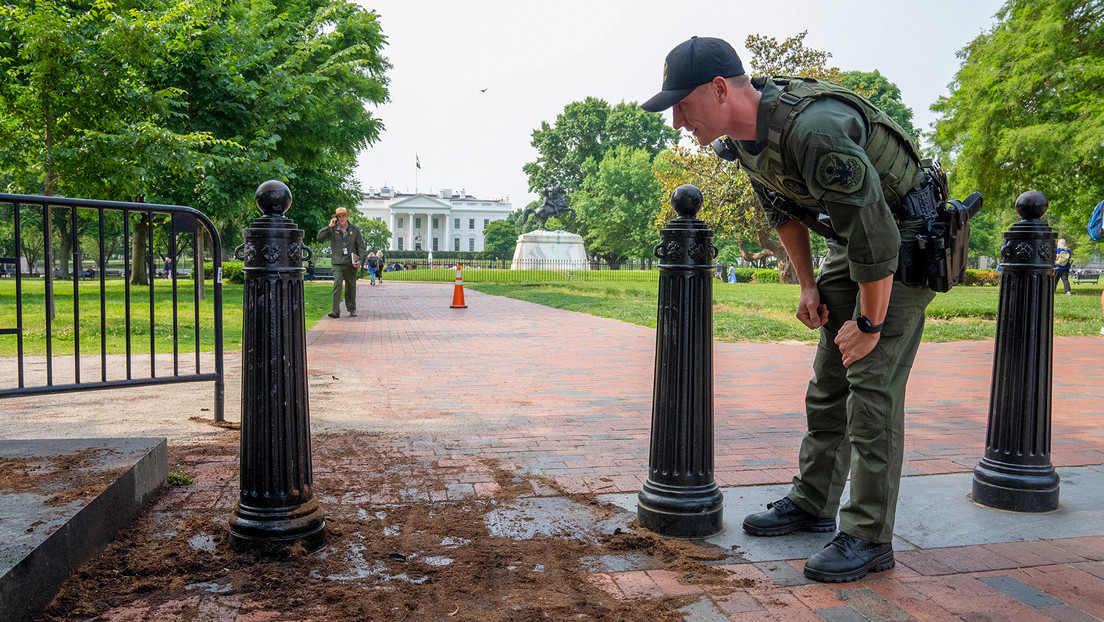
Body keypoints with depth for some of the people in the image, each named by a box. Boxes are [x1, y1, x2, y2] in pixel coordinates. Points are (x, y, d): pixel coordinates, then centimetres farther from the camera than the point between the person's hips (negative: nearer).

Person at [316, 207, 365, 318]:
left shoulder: (354, 229, 6)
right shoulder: (333, 229, 4)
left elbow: (361, 245, 9)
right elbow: (320, 237, -2)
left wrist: (360, 259, -2)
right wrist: (329, 226, -10)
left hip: (350, 263, 1)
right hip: (337, 263, -1)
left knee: (351, 287, 9)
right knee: (337, 285, -14)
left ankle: (352, 309, 23)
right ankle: (336, 311, -17)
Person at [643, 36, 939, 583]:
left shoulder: (815, 128, -35)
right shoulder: (741, 134, -5)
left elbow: (875, 234, -31)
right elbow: (781, 209, 12)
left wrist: (870, 323, -20)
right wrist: (808, 286, 11)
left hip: (906, 241, -8)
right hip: (852, 242, 9)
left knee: (872, 383, -11)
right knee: (829, 378, 12)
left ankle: (870, 538, 0)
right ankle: (812, 502, 25)